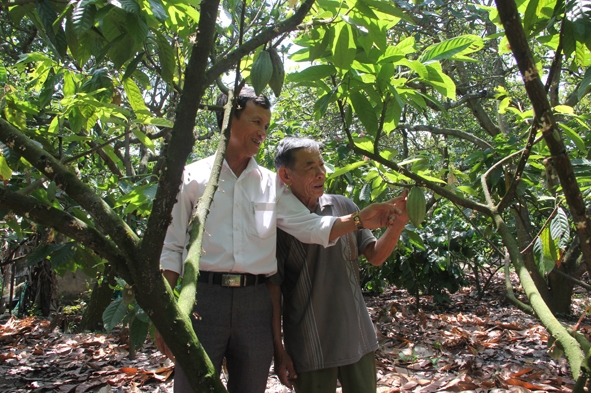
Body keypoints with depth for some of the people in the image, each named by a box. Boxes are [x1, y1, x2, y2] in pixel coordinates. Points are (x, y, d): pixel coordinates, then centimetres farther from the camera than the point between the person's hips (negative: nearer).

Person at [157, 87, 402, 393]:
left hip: (255, 301, 3)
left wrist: (359, 219, -13)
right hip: (202, 297, -3)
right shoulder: (193, 177, 4)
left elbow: (310, 227, 4)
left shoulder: (271, 184, 12)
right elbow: (171, 248, 3)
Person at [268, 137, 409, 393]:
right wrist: (278, 350, -6)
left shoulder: (343, 206, 0)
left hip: (358, 339, 4)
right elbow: (272, 289, -7)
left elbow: (375, 256, 3)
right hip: (309, 349, -3)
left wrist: (398, 222, -14)